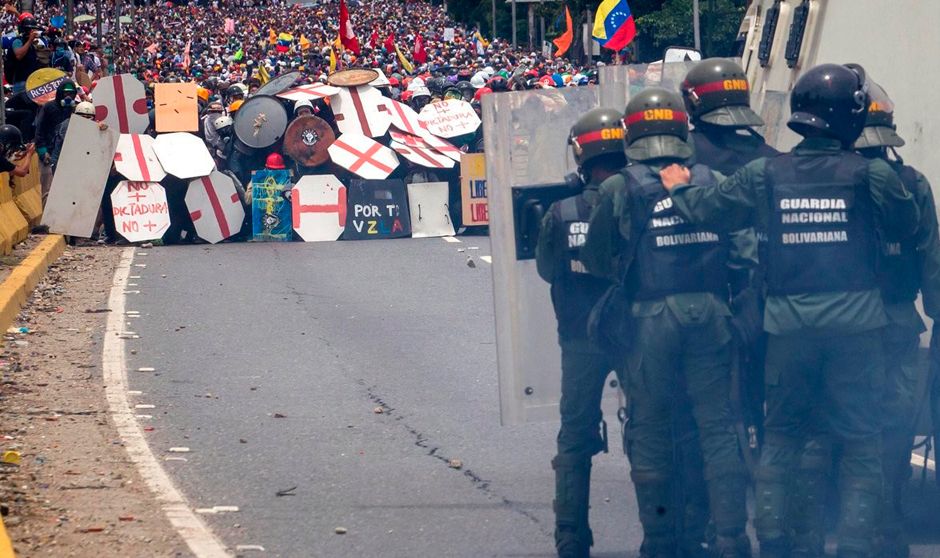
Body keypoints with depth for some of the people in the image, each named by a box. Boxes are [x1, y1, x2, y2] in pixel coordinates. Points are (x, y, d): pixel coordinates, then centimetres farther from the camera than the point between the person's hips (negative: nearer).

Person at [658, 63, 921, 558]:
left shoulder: (765, 176, -3)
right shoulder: (871, 175, -8)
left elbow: (707, 211, 3)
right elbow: (905, 226, 5)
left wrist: (679, 188, 25)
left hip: (789, 327, 2)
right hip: (855, 326, -2)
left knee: (781, 437, 15)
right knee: (861, 442, 4)